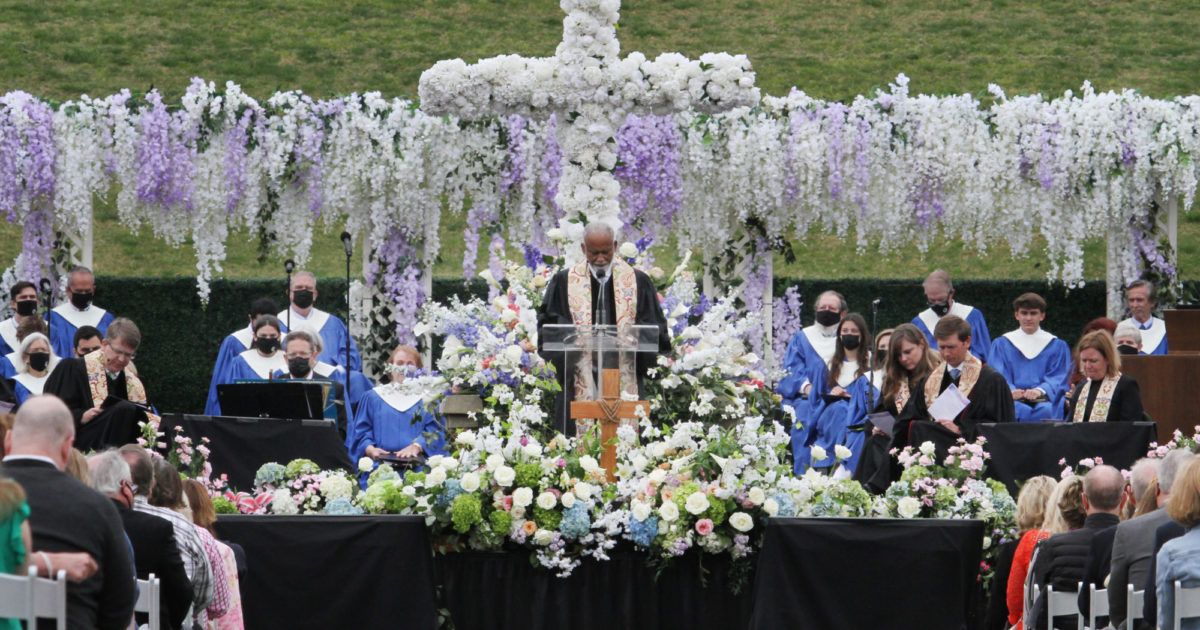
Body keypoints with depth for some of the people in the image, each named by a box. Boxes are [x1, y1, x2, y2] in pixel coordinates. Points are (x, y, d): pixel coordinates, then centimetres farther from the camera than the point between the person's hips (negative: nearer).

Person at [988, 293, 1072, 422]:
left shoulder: (1057, 346, 16)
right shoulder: (1001, 345, 15)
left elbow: (1059, 378, 4)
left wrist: (1040, 391, -17)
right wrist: (1011, 390, -20)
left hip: (1044, 401, 1)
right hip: (1014, 401, 0)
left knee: (1046, 410, -35)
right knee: (1016, 410, -36)